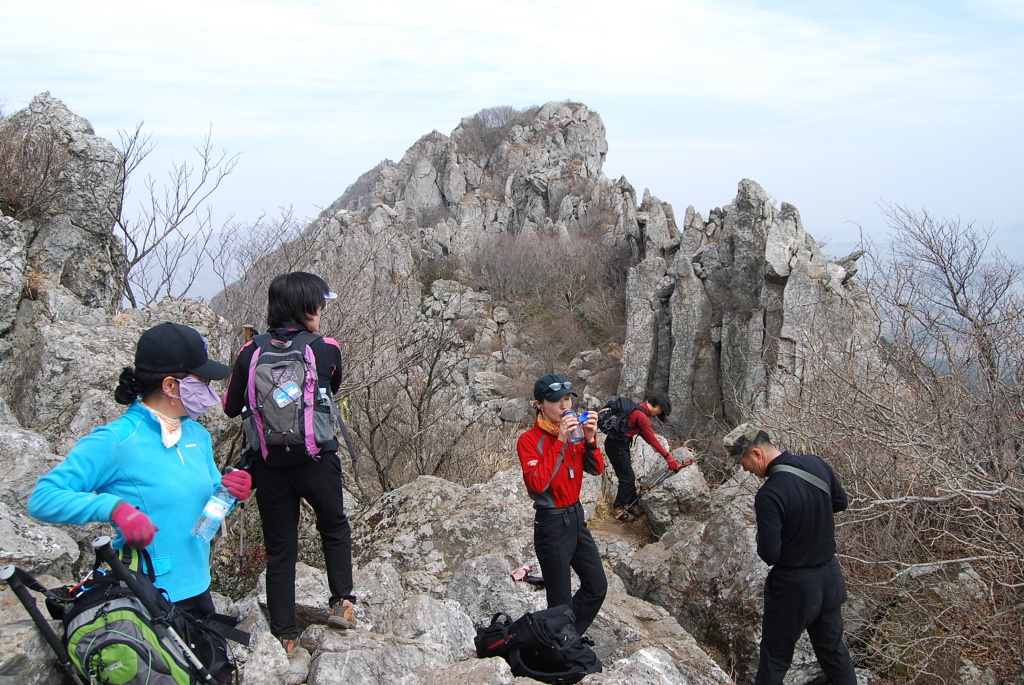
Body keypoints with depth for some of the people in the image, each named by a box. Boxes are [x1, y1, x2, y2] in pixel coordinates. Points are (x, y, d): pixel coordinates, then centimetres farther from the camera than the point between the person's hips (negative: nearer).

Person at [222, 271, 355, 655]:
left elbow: (231, 407, 4)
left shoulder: (251, 353, -4)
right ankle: (341, 602, 23)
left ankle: (284, 635, 19)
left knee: (279, 549, 13)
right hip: (317, 461, -1)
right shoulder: (327, 349, -8)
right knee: (334, 528, 26)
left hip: (269, 465, 2)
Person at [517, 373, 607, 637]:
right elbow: (538, 483, -27)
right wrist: (560, 442, -28)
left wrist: (590, 439, -16)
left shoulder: (573, 431, 3)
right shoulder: (529, 440, -15)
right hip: (551, 524, -7)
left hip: (576, 517, 7)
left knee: (597, 588, 16)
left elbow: (596, 469, 2)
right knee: (561, 604, 2)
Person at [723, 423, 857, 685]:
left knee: (775, 657, 12)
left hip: (794, 585, -7)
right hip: (831, 575, 7)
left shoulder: (769, 494, -29)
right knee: (833, 648, 24)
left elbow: (769, 554, -25)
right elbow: (840, 502, 11)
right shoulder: (816, 464, -7)